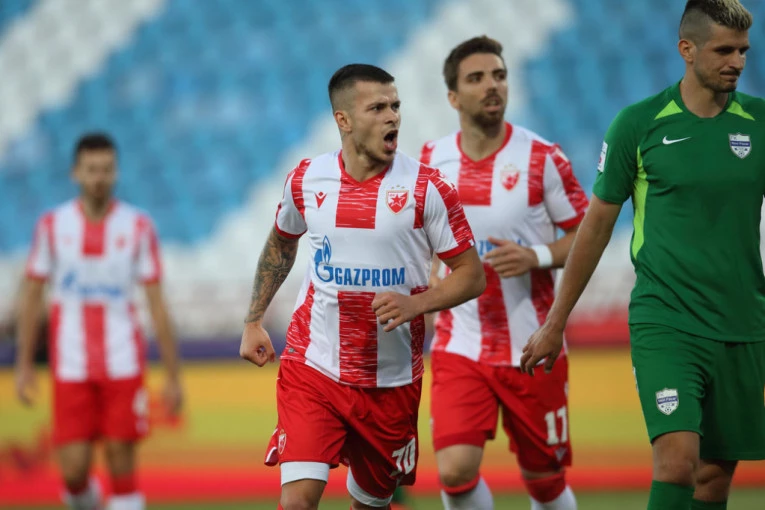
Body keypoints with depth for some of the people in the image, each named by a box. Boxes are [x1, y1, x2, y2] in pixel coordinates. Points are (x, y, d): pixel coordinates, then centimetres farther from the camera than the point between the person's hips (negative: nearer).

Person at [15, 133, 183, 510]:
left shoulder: (138, 227, 0)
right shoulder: (53, 225, 2)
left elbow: (157, 305, 1)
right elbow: (31, 297, 9)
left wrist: (173, 376, -1)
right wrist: (24, 365, 5)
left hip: (123, 364, -1)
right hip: (71, 367, 1)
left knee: (122, 467, -3)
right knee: (74, 471, -4)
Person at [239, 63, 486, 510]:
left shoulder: (426, 188, -8)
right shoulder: (307, 179, 0)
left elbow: (473, 276, -4)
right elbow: (280, 244, 21)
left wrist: (414, 305, -21)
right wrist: (253, 321, 18)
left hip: (391, 382, 0)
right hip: (313, 368, 0)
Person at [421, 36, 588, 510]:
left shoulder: (542, 158, -6)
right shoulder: (431, 160, 3)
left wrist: (535, 257, -19)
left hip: (533, 347, -1)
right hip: (459, 346, 1)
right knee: (455, 471, -15)